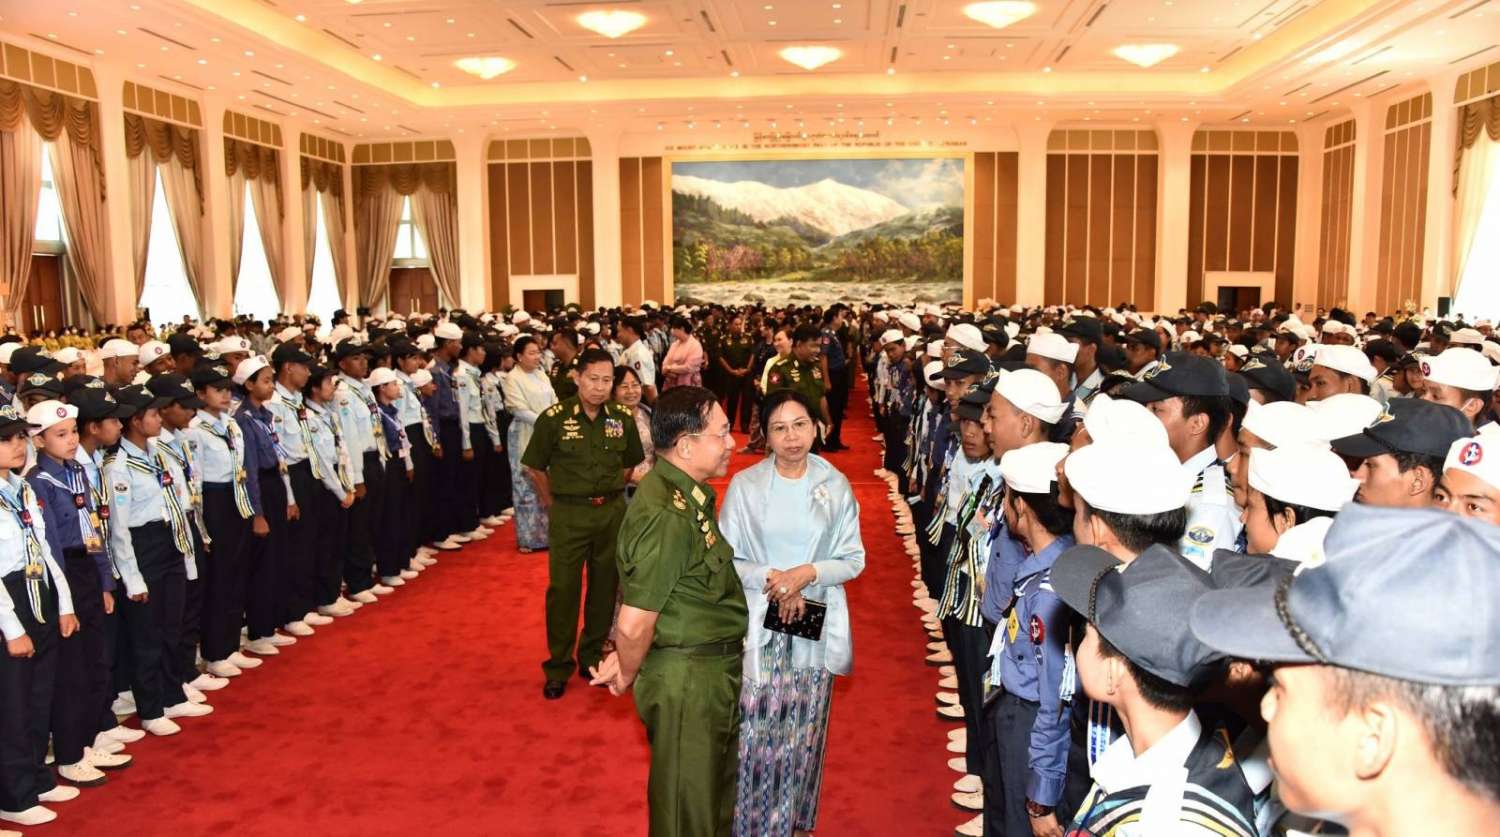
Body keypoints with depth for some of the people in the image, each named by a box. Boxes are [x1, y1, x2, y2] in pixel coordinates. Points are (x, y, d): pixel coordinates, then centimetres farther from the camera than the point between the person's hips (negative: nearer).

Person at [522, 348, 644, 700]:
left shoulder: (623, 419, -2)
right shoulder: (554, 418, -11)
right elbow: (535, 467, 0)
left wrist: (611, 493, 10)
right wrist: (553, 503, 2)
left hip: (611, 511, 3)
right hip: (568, 515, -3)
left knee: (605, 587, 12)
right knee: (563, 589, 2)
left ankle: (592, 657, 29)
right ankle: (558, 667, 16)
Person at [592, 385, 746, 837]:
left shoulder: (688, 495, 3)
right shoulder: (667, 516, -28)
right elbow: (634, 624, -26)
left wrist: (626, 656, 4)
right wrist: (627, 674, -8)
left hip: (716, 669, 9)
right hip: (687, 680, -9)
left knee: (719, 787, 28)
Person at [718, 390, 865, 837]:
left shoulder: (835, 485, -1)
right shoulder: (744, 485, -5)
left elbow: (854, 559, 1)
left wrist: (807, 573, -15)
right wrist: (771, 579, -17)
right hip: (758, 625, -1)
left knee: (804, 732, 13)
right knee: (754, 732, -1)